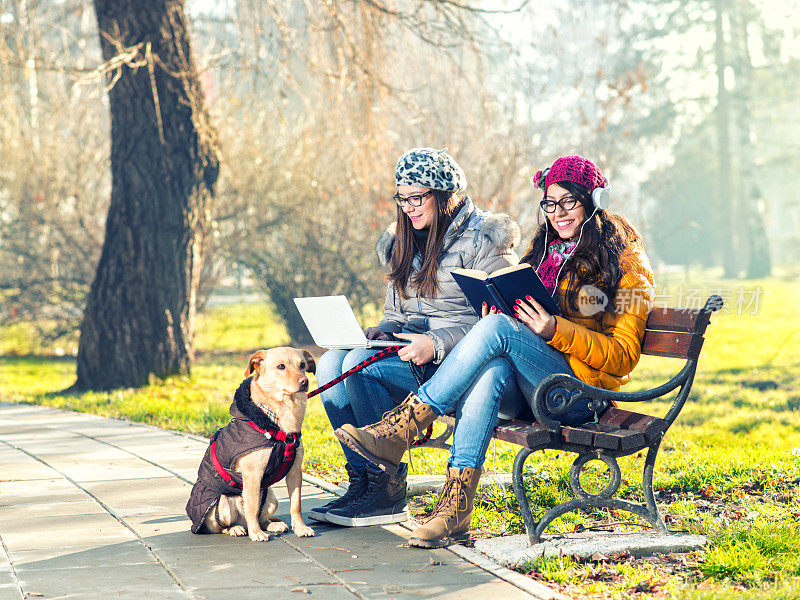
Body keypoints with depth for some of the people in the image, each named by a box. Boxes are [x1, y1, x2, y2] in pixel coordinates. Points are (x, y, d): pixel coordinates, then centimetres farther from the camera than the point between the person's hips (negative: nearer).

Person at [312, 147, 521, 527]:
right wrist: (383, 331, 0)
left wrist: (436, 343, -24)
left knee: (361, 365, -28)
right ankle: (361, 479, -15)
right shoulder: (405, 243, 19)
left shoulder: (480, 240, -6)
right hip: (408, 348, 8)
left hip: (455, 358, -8)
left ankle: (389, 493, -20)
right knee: (330, 364, -17)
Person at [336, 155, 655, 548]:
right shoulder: (543, 248, 21)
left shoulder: (625, 261, 1)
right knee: (490, 369, -33)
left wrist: (555, 330, -19)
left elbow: (623, 355, -5)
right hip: (528, 389, 5)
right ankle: (456, 504, -43)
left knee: (497, 328, -30)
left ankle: (398, 430, -32)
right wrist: (499, 306, -1)